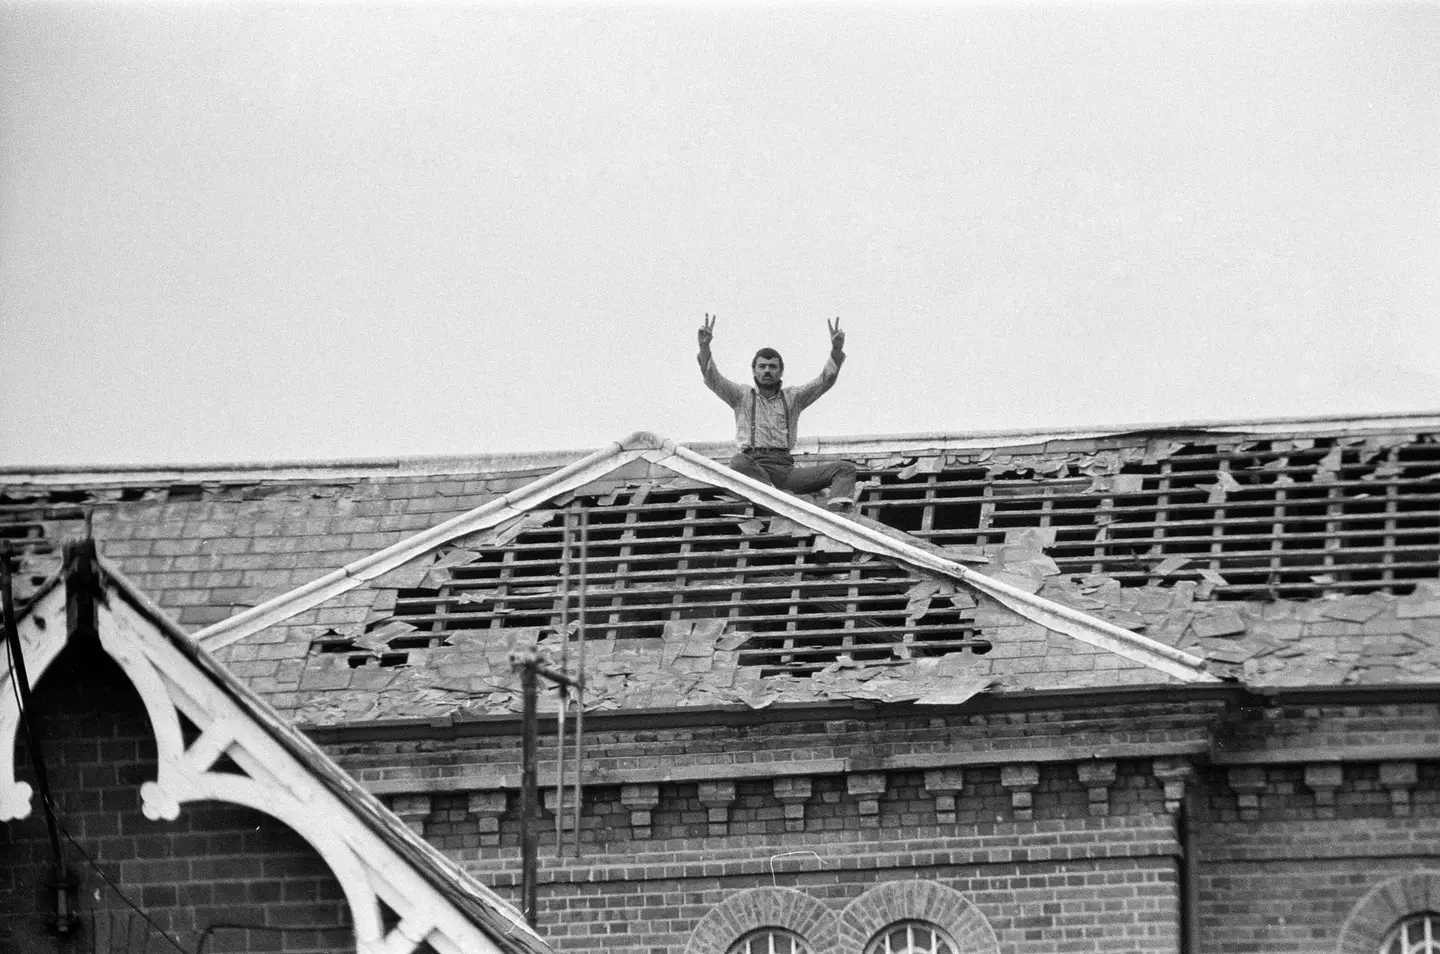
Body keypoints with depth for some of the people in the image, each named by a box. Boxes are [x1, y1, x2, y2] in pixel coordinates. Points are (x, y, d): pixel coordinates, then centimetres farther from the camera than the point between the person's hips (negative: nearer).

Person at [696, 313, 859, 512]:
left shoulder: (793, 397, 22)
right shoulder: (742, 396, 19)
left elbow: (824, 381, 11)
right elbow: (712, 379, 6)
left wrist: (837, 351, -6)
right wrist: (704, 347, -10)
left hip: (785, 469, 2)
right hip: (753, 464, -2)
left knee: (845, 468, -17)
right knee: (739, 462, -41)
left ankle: (839, 510, -43)